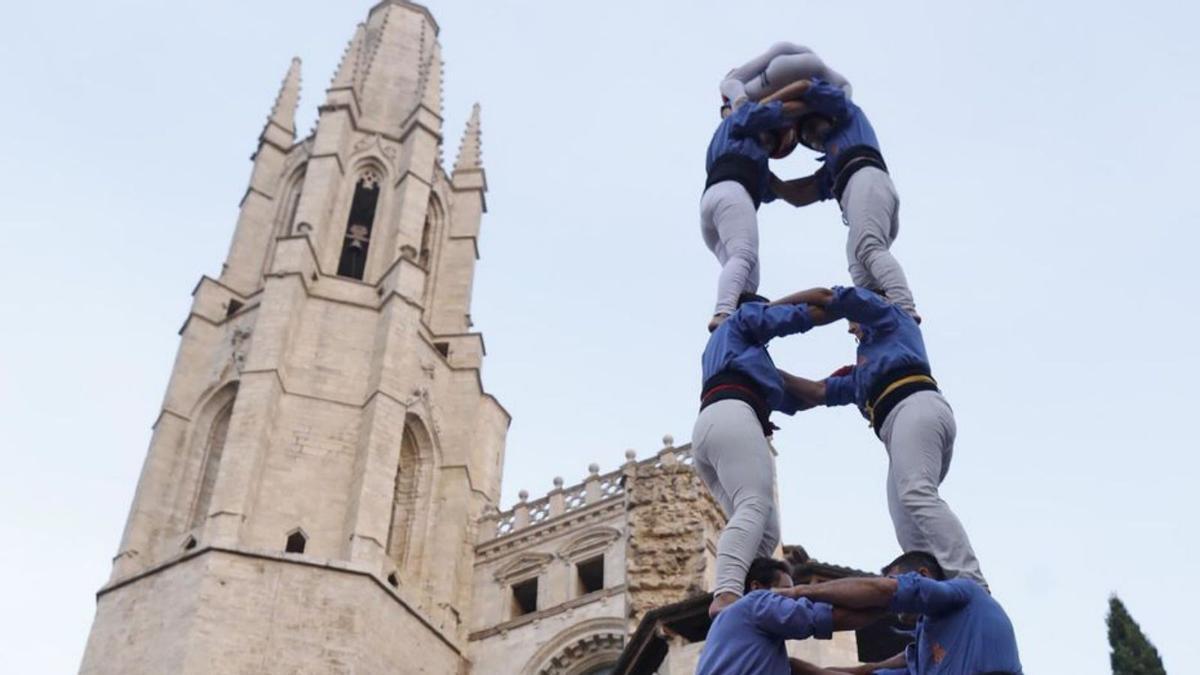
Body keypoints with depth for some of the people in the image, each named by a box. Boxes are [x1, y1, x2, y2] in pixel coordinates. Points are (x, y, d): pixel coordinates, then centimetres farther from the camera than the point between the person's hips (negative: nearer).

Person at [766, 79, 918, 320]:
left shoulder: (850, 116, 32)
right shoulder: (831, 171, 44)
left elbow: (806, 87, 24)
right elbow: (798, 196, 34)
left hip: (867, 180, -8)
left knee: (869, 249, -32)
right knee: (864, 282, -16)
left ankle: (906, 312, -51)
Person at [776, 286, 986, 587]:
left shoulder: (890, 318, 26)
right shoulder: (864, 374, 43)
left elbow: (824, 297, 19)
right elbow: (818, 393, 34)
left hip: (916, 407, -9)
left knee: (917, 496, -29)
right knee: (910, 534, -8)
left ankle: (972, 588, -42)